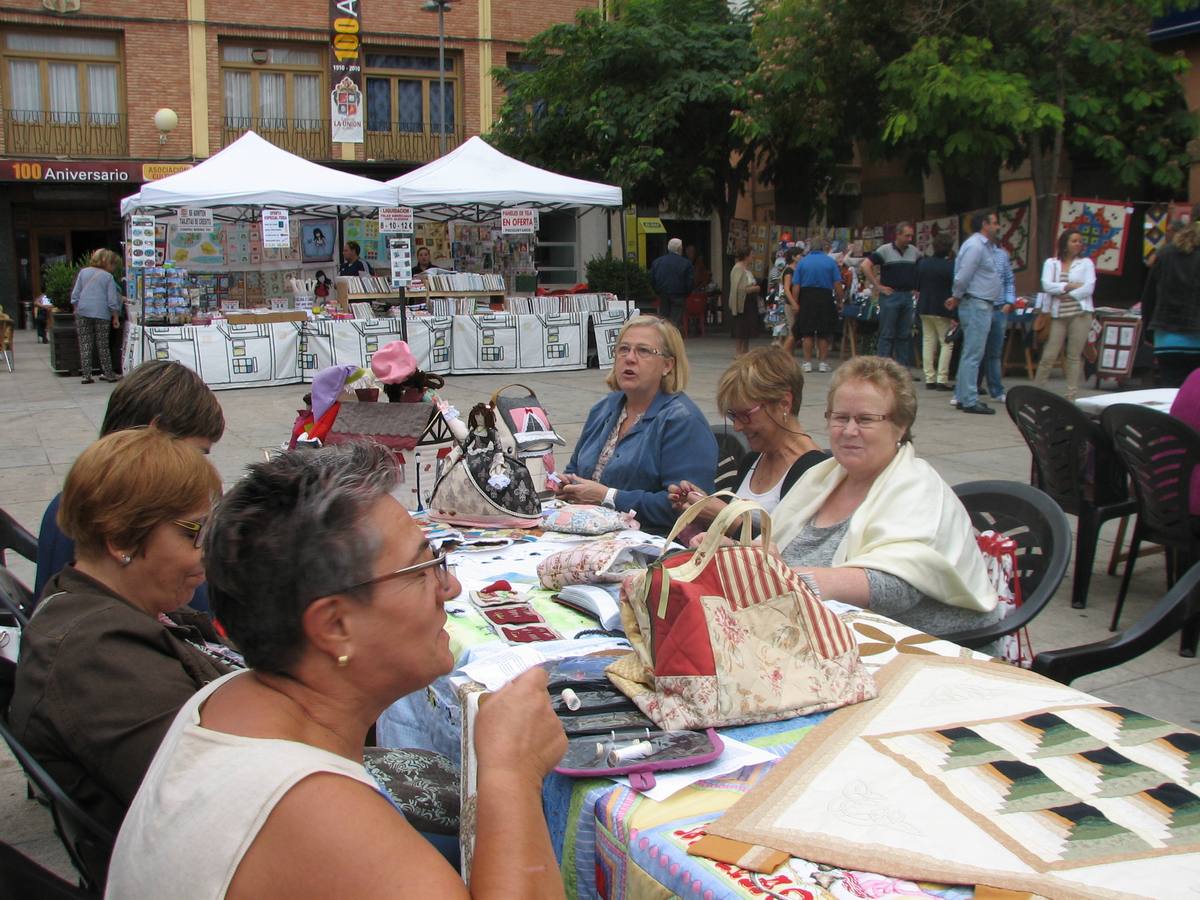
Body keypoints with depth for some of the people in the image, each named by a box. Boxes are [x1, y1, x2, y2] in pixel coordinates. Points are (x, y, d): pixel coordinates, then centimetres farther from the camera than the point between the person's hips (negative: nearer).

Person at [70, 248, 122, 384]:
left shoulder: (83, 272, 8)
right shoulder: (108, 277, -1)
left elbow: (75, 294, 8)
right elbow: (112, 301, -3)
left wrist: (76, 310, 18)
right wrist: (116, 318, 3)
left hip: (83, 313, 2)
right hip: (101, 314, -2)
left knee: (85, 345, 5)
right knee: (103, 346, 7)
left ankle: (86, 376, 2)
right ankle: (108, 374, 10)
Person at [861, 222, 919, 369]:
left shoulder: (914, 251, 9)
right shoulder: (885, 250, -6)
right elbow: (865, 265, -11)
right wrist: (878, 286, -11)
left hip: (908, 296, 5)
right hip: (890, 295, -5)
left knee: (905, 335, 7)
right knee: (887, 334, -3)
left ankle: (903, 367, 13)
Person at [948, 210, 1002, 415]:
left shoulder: (984, 246, 18)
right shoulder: (975, 246, -15)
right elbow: (962, 278, -19)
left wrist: (957, 298, 13)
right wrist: (957, 298, -4)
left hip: (983, 306, 10)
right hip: (976, 305, -10)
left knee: (971, 354, 13)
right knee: (973, 354, -8)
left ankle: (963, 396, 19)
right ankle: (969, 400, -7)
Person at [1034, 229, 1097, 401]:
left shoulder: (1086, 263, 8)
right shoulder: (1051, 263, 9)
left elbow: (1088, 288, -3)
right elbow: (1047, 285, -5)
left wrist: (1068, 295, -9)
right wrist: (1069, 286, -11)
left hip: (1080, 313, 0)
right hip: (1057, 314, 0)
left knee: (1075, 356, 1)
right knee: (1049, 355, -2)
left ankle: (1071, 395, 6)